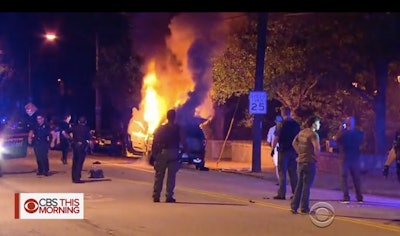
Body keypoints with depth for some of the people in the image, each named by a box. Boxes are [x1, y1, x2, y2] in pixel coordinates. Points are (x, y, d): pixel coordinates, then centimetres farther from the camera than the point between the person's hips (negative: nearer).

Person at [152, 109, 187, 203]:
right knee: (171, 176, 1)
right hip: (173, 153, -2)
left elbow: (155, 142, 3)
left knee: (159, 176, 8)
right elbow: (183, 142, -4)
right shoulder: (178, 129, 0)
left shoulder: (160, 128, 7)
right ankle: (169, 197, -1)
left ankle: (156, 196, 8)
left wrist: (153, 154, 6)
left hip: (162, 153, 2)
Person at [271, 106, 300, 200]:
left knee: (282, 173, -1)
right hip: (293, 151, 5)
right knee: (293, 173, 11)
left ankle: (282, 194, -3)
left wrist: (273, 149, -3)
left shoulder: (282, 124, -9)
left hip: (283, 150, -5)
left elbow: (276, 138, -12)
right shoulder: (296, 124, 7)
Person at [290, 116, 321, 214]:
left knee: (300, 184, 16)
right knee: (306, 186, 1)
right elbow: (317, 147, -29)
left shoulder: (301, 132, 8)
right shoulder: (313, 134, -16)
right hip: (310, 162, -7)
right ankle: (304, 208, 6)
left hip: (300, 161, 7)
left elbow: (294, 143, 18)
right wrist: (317, 157, -14)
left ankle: (294, 206, 16)